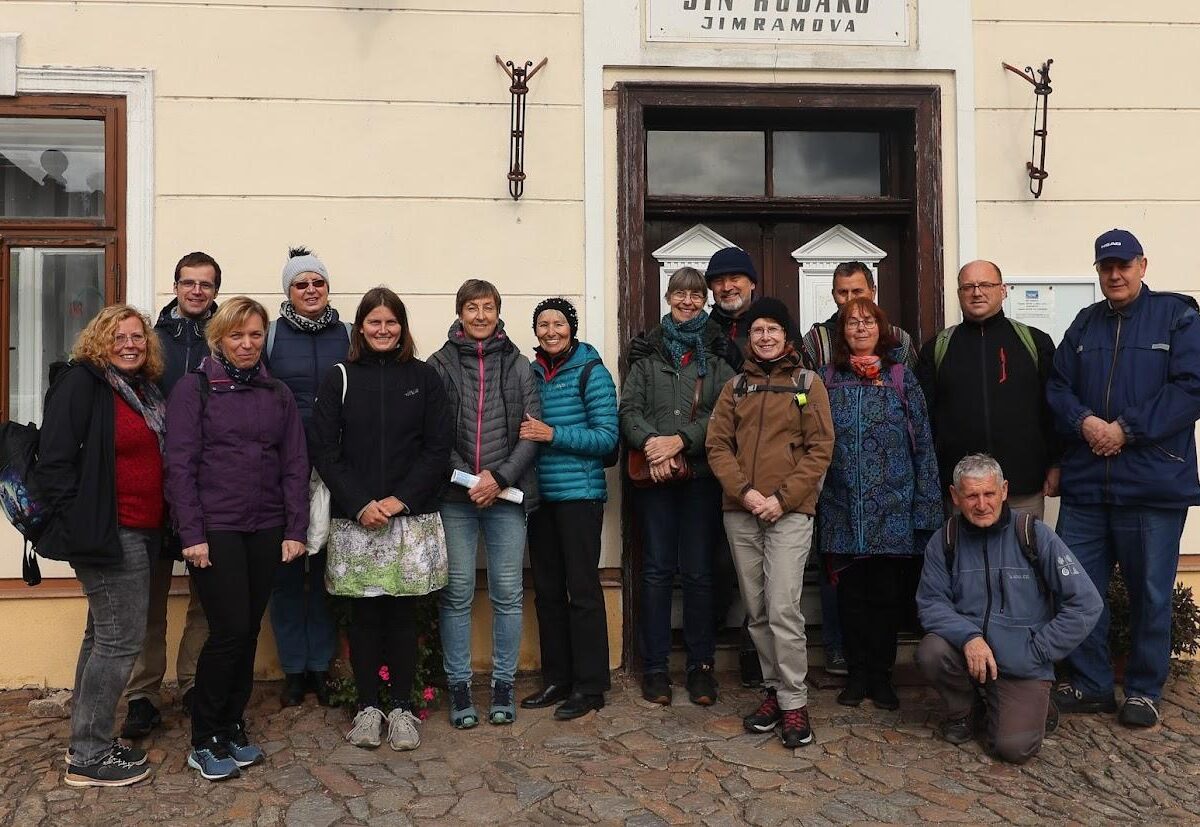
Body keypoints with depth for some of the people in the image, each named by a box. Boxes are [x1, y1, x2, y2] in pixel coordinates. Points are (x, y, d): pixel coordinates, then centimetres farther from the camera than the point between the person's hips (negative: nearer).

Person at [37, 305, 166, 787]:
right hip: (104, 532, -9)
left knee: (104, 637, 16)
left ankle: (87, 746, 29)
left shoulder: (144, 390, 14)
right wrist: (78, 527, -18)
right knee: (121, 640, -4)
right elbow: (54, 461, -16)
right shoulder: (81, 384, -10)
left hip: (137, 533, 9)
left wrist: (159, 528, 13)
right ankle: (88, 757, 10)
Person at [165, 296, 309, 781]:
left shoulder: (278, 395, 10)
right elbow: (180, 464, -6)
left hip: (265, 531, 4)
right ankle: (204, 741, 12)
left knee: (249, 631, 9)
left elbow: (295, 465, 8)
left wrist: (295, 530, 1)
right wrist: (191, 534, -12)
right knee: (230, 630, -6)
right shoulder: (194, 389, -1)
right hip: (214, 529, -4)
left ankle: (232, 728, 25)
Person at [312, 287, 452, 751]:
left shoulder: (423, 378, 5)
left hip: (411, 517, 0)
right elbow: (324, 451, 0)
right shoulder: (339, 379, 5)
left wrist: (401, 499, -10)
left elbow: (438, 448, 1)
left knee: (403, 611, 5)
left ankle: (402, 707, 18)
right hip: (354, 518, 0)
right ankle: (368, 706, 19)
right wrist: (360, 503, -11)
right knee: (363, 613, 5)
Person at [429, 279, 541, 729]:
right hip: (454, 496, -1)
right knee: (457, 594, 4)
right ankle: (459, 686, 18)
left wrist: (500, 478, -10)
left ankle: (503, 684, 19)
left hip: (507, 495, 1)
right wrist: (468, 478, -11)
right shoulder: (439, 364, 4)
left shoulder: (519, 365, 7)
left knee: (508, 593, 5)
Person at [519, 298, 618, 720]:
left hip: (579, 493, -6)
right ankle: (556, 680, 23)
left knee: (583, 590, -1)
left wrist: (553, 435, -18)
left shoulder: (591, 372, -5)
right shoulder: (531, 373, 11)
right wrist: (525, 433, -1)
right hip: (540, 494, 6)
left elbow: (607, 437, -10)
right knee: (547, 590, 11)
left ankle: (590, 686, 10)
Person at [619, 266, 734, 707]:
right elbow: (629, 409, 3)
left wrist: (681, 439, -16)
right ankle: (655, 666, 14)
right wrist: (650, 443, -15)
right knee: (657, 569, 5)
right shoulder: (648, 352, 13)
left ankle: (700, 664, 15)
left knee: (698, 571, 3)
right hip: (654, 475, 1)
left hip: (701, 473, -1)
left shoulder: (718, 353, 7)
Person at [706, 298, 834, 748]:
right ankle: (774, 690, 21)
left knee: (783, 608, -11)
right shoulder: (735, 386, 13)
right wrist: (745, 491, -9)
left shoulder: (807, 384, 5)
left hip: (790, 511, -3)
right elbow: (717, 445, 6)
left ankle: (794, 702, 0)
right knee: (757, 610, 8)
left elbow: (820, 448, -2)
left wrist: (783, 497, -11)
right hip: (740, 512, 4)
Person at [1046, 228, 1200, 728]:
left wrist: (1127, 430, -15)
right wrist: (1084, 422, -12)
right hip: (1085, 483, 4)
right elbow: (1058, 387, 8)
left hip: (1154, 486, -3)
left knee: (1150, 593, 7)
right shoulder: (1084, 324, 14)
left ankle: (1144, 690, 24)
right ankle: (1089, 684, 21)